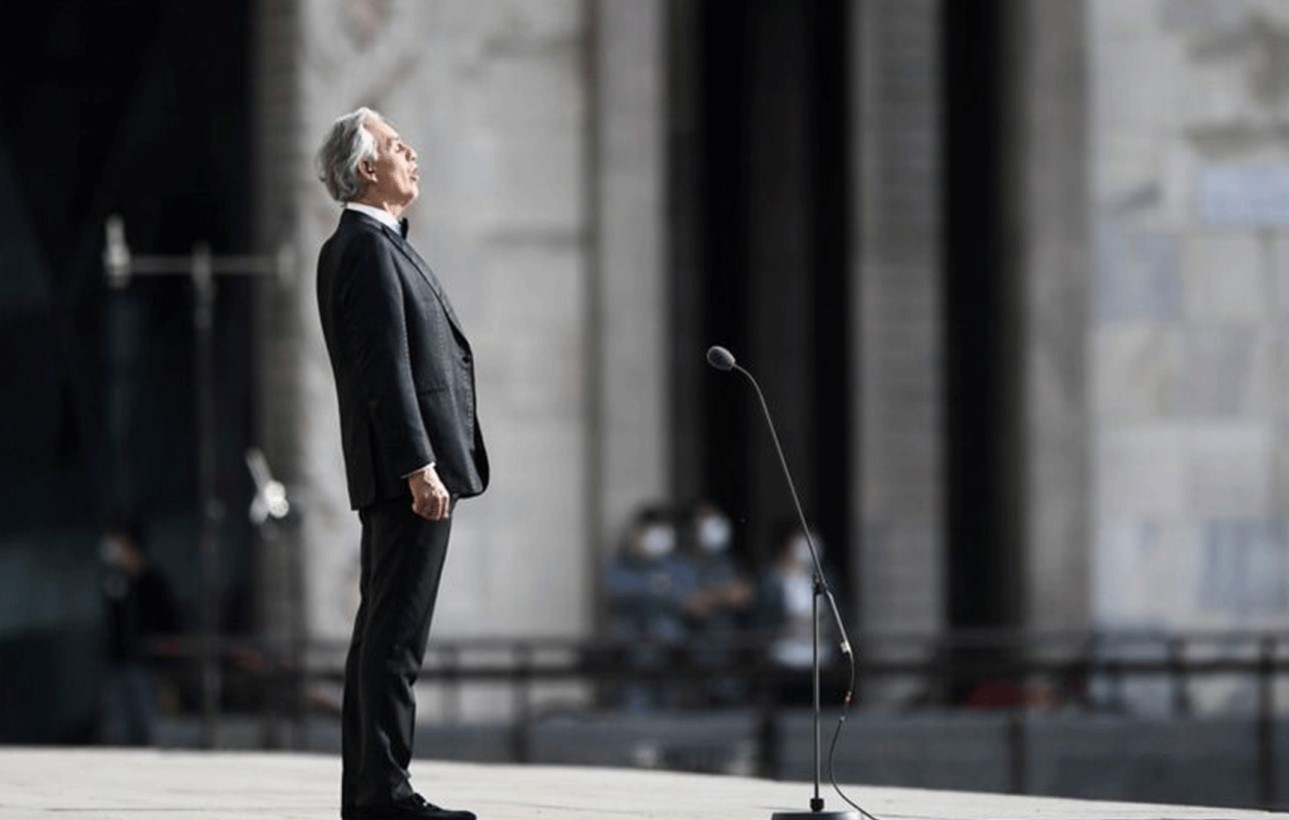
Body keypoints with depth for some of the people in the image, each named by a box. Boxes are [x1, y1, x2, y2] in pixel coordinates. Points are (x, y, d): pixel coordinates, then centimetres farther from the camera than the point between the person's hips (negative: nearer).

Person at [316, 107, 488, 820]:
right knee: (398, 634, -11)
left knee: (380, 630, 11)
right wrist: (419, 466, -24)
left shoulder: (365, 246, 19)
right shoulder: (370, 249, -13)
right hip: (407, 468, -11)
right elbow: (386, 369, -20)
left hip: (395, 476, 11)